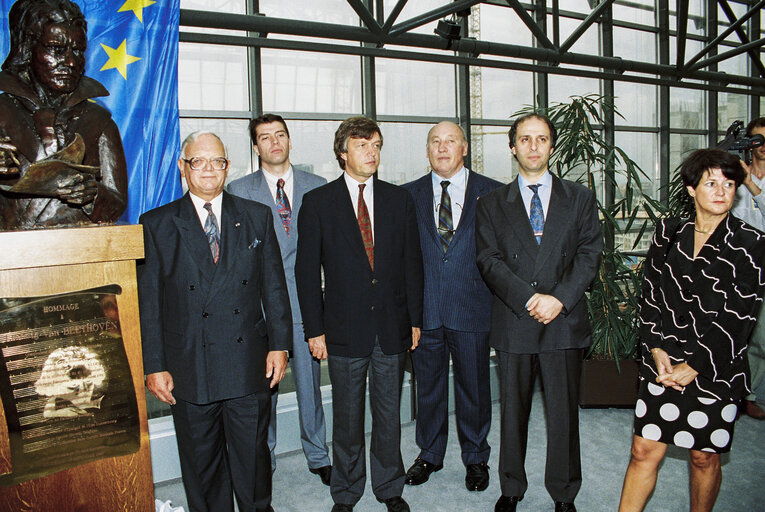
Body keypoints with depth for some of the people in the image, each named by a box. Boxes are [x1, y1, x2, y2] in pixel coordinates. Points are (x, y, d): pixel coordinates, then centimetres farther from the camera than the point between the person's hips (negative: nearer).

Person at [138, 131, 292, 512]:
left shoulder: (257, 216, 5)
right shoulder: (157, 224, 2)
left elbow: (274, 286, 5)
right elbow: (148, 301, 0)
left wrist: (279, 345, 1)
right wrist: (154, 365, -3)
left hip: (249, 365, 1)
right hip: (189, 371, 0)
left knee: (253, 457, 13)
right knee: (201, 465, 14)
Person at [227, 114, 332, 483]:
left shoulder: (317, 187, 8)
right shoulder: (238, 190, 5)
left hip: (304, 300, 1)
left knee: (309, 383, 10)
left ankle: (317, 456, 29)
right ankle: (262, 461, 28)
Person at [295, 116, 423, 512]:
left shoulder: (399, 199, 7)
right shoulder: (317, 202, -1)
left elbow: (412, 263, 8)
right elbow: (307, 270, -2)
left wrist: (415, 319, 5)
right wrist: (315, 330, -5)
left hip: (392, 327, 2)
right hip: (345, 328, -2)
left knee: (389, 414, 14)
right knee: (347, 419, 11)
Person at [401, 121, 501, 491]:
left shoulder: (491, 192, 2)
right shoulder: (408, 195, 6)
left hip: (471, 308, -1)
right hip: (424, 310, 1)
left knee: (474, 387, 11)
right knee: (428, 387, 14)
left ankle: (475, 458, 33)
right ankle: (430, 454, 35)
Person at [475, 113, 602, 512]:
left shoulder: (580, 198, 9)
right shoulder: (492, 204, 7)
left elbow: (589, 254, 0)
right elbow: (489, 260, -3)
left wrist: (559, 298, -15)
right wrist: (529, 298, -16)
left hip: (565, 321, 0)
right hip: (513, 322, 0)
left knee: (563, 412, 9)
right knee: (513, 411, 11)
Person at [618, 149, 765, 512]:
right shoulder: (668, 232, 5)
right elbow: (650, 293, 5)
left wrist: (693, 367, -11)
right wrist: (657, 349, -5)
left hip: (715, 371, -2)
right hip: (663, 364, 2)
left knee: (704, 456, 12)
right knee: (644, 451, 4)